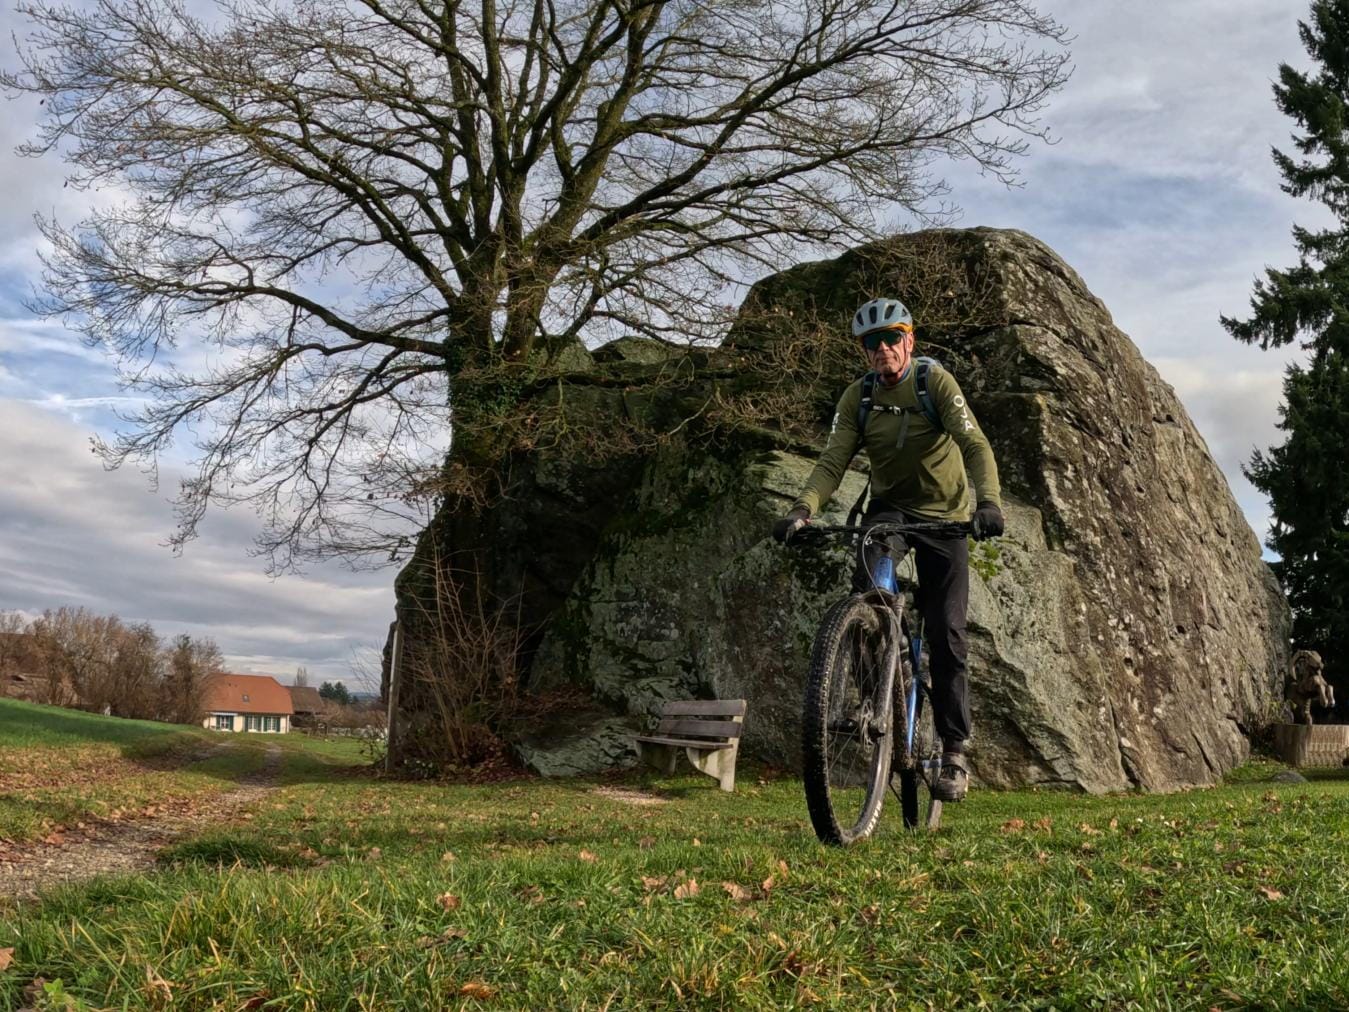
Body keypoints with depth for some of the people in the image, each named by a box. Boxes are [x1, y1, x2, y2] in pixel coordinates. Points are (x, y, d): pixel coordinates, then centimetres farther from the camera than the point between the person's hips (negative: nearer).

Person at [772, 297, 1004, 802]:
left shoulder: (935, 381, -14)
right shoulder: (858, 396, -4)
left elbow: (975, 445, -24)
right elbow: (832, 461, -12)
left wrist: (989, 502, -43)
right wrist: (803, 509, -31)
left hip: (943, 514, -2)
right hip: (889, 506, 2)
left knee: (945, 635, -4)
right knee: (867, 582, -32)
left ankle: (954, 751, 7)